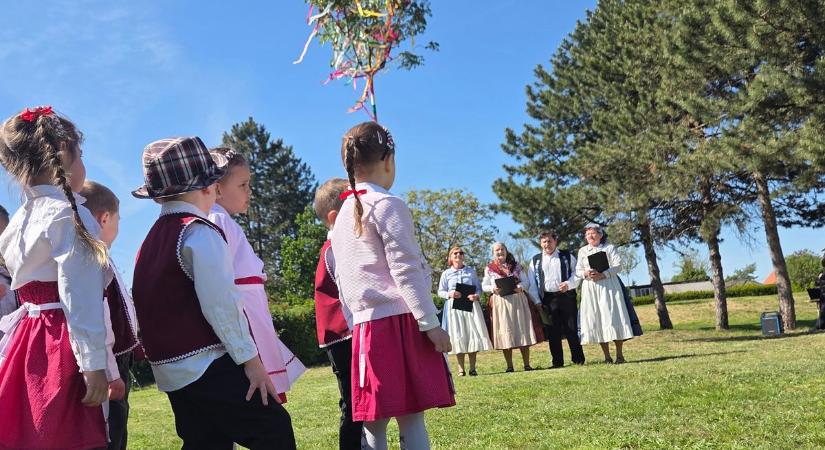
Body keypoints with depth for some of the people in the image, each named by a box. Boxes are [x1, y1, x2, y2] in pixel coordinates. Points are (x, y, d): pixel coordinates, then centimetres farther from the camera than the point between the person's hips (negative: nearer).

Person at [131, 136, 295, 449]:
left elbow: (158, 309, 16)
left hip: (172, 371, 9)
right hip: (209, 366, -9)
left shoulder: (151, 240, 15)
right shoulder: (200, 232, -11)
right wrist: (250, 359, -13)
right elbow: (220, 302, -18)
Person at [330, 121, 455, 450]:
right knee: (410, 419, -4)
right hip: (401, 322, -7)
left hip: (366, 326, 7)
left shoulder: (343, 216, 17)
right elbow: (406, 271, -12)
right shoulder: (388, 205, -6)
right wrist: (431, 323, -12)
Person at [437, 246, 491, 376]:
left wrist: (476, 296, -13)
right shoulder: (446, 274, 7)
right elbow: (440, 292, 6)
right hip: (454, 306, -1)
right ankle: (461, 368, 5)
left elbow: (478, 287, 9)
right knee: (457, 336, -2)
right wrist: (449, 294, -14)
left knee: (473, 335, -3)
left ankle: (472, 368, 5)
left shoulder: (471, 271, 10)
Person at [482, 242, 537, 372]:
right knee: (505, 333, -1)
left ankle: (527, 364, 4)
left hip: (518, 300, 1)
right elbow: (484, 286, 6)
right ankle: (509, 366, 5)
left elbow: (525, 280, 7)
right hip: (500, 302, -1)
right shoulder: (489, 268, 6)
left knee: (522, 330, -1)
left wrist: (520, 287, -14)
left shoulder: (516, 266, 10)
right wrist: (493, 289, -14)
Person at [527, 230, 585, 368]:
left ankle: (578, 359, 8)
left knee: (571, 329, -1)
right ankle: (557, 361, 9)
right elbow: (531, 283, 8)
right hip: (547, 299, 1)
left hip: (566, 297, -1)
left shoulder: (567, 256, 10)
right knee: (553, 332, 2)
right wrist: (537, 301, 0)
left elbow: (577, 273, 4)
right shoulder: (535, 260, 12)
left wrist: (569, 284, -15)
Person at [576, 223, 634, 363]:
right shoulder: (582, 251, 16)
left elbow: (618, 266, -3)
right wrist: (586, 273, -12)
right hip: (590, 288, 3)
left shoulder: (609, 248, 7)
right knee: (595, 320, -3)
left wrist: (603, 274, -17)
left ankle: (619, 354, -2)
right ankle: (607, 356, 1)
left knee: (613, 317, -9)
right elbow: (578, 271, 11)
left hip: (608, 286, -3)